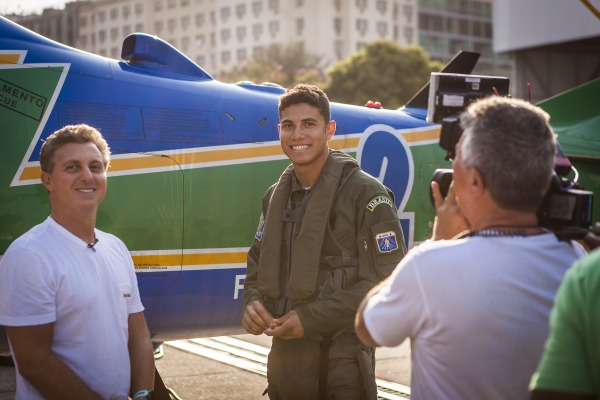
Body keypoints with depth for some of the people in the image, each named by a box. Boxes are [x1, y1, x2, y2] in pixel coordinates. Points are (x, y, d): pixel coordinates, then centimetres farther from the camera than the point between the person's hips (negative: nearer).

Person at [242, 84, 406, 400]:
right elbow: (258, 263, 19)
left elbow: (387, 281, -15)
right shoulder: (275, 196, 11)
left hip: (341, 365, -6)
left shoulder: (366, 194, -10)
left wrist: (311, 319, -18)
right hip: (285, 358, 6)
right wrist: (253, 302, -4)